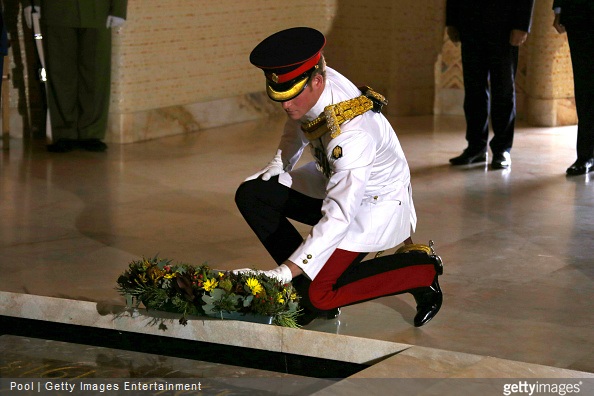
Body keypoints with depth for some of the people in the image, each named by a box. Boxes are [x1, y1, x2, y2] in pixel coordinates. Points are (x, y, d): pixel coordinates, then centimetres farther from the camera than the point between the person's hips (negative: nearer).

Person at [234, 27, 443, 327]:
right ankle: (305, 280, 3)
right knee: (251, 195, -3)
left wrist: (283, 273, -47)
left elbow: (338, 218, -43)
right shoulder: (307, 83, -16)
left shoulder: (351, 135, -39)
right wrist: (280, 163, 0)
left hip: (376, 201, -9)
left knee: (316, 296, -20)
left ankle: (420, 268, -4)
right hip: (333, 180, 9)